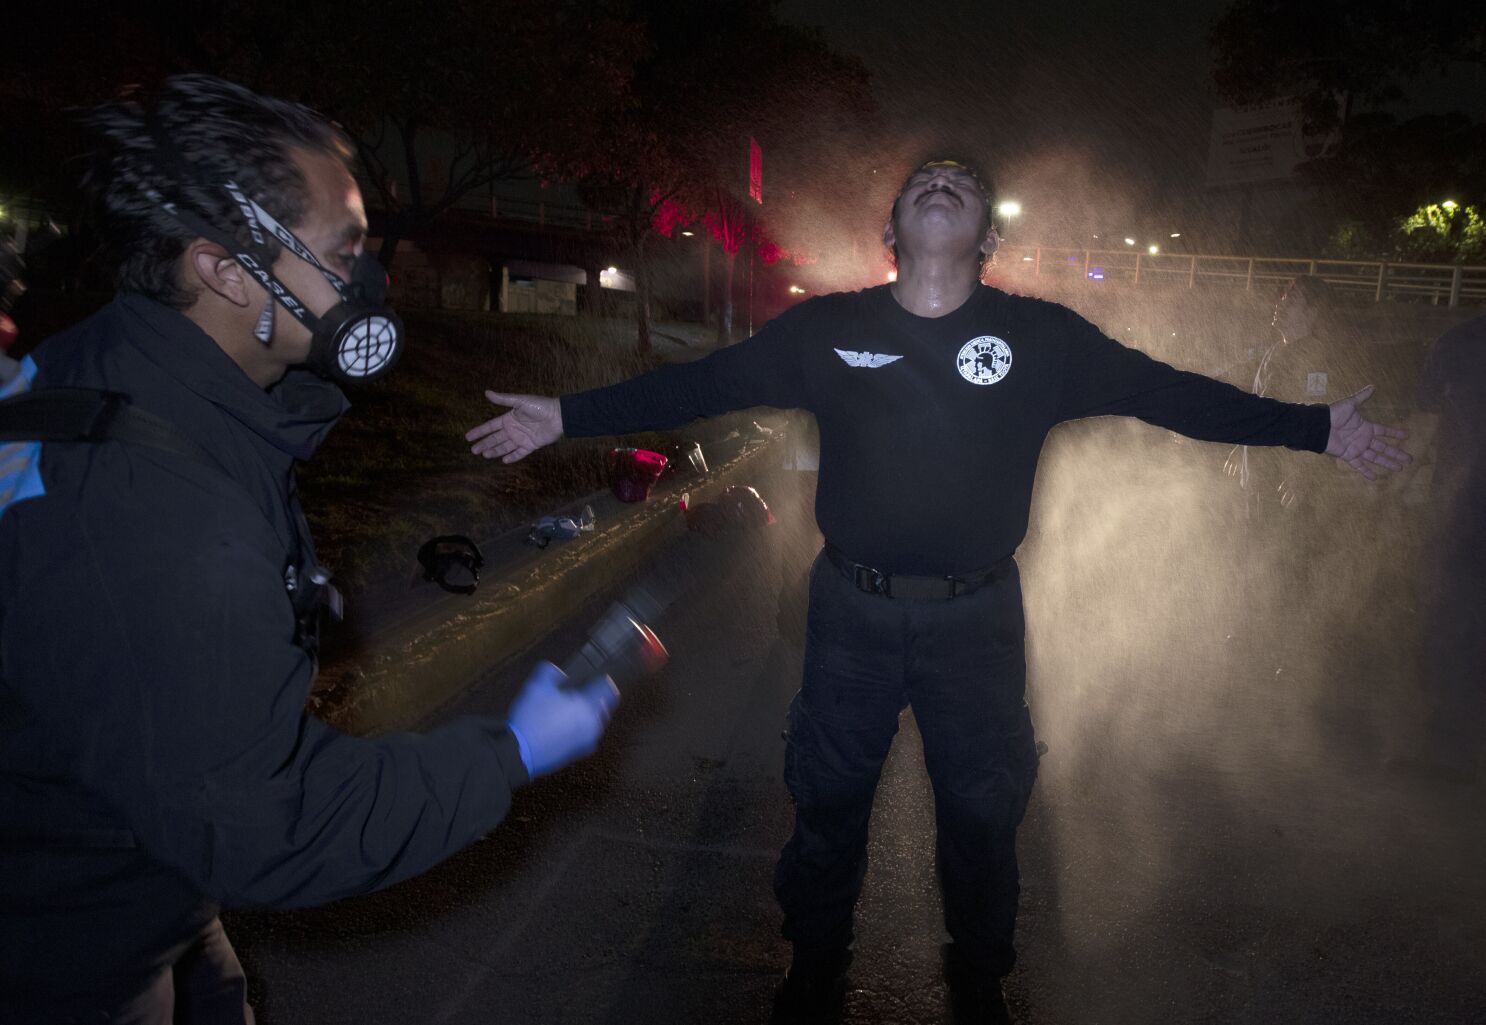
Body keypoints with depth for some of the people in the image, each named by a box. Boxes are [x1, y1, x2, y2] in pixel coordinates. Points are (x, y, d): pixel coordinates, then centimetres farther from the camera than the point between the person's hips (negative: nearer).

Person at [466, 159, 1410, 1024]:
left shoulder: (1044, 338, -5)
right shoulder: (824, 331, -6)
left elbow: (1168, 392, 0)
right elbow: (699, 384, -4)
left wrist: (1316, 428, 0)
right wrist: (569, 417, -5)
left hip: (979, 619, 1)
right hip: (852, 611, 0)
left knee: (983, 811, 17)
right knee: (829, 804, 16)